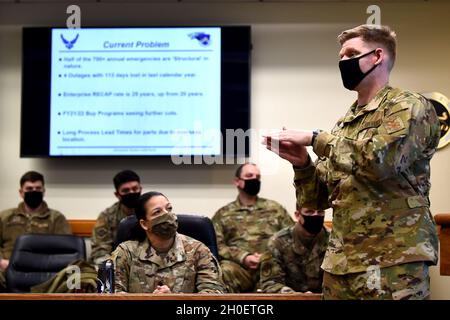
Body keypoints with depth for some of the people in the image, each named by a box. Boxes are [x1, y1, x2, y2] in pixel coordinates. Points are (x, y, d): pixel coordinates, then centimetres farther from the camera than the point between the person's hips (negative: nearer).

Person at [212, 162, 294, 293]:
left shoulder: (275, 208, 22)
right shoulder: (223, 213, 18)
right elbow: (217, 245, 6)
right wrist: (243, 257, -10)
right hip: (239, 266, -1)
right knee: (225, 271, -36)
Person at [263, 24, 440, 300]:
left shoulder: (410, 107, -3)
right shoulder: (344, 124, 16)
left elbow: (380, 159, -23)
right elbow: (319, 199, 16)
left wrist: (314, 139, -12)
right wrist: (301, 162, -4)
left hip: (393, 264, -6)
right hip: (340, 263, 6)